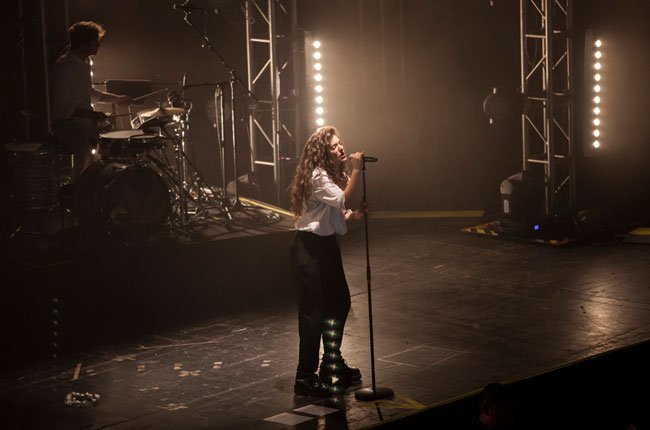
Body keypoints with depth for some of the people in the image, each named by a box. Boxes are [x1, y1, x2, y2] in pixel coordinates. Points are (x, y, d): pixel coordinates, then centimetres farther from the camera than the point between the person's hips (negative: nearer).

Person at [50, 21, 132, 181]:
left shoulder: (84, 63, 11)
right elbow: (60, 108, -23)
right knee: (85, 154, -33)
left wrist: (118, 98, 18)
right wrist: (90, 114, -30)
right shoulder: (64, 67, -19)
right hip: (65, 124, -10)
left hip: (83, 121, 10)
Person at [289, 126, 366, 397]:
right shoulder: (317, 176, -18)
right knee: (313, 311, -6)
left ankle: (332, 366, 32)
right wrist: (356, 170, -25)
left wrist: (354, 215, -4)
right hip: (309, 248, -10)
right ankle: (305, 377, 3)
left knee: (339, 303, 16)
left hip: (326, 245, 10)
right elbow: (344, 200, -29)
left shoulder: (335, 174, 12)